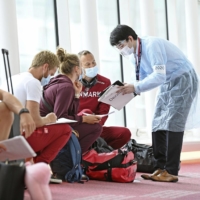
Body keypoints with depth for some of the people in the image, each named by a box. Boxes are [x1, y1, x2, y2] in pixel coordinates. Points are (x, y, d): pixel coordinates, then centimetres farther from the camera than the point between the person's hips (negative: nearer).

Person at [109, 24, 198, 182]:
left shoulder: (151, 46, -25)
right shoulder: (135, 56, 2)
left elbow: (159, 76, -33)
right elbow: (144, 80, 7)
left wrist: (136, 87, -34)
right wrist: (129, 89, -12)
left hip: (183, 80, -9)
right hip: (167, 84, 9)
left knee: (172, 124, -15)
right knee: (158, 125, 3)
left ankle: (171, 172, -13)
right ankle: (161, 167, 6)